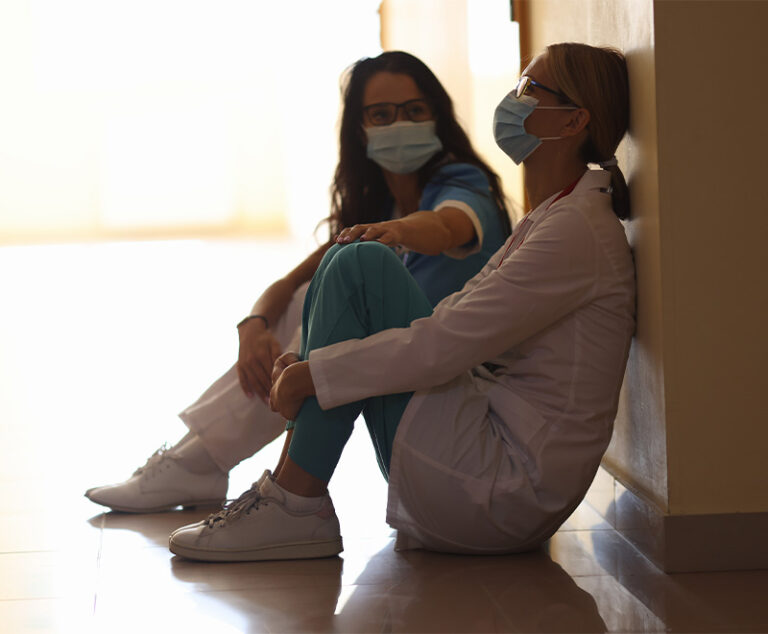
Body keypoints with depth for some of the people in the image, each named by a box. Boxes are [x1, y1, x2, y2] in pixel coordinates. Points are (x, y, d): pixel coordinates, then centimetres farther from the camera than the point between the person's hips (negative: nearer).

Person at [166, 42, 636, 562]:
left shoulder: (577, 229, -14)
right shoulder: (547, 220, 18)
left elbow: (444, 345, -21)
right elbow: (459, 320, 16)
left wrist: (311, 376, -12)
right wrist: (309, 364, 4)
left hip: (503, 490, -10)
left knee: (360, 266, -15)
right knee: (344, 263, 9)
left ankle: (296, 506, -13)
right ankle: (288, 488, -1)